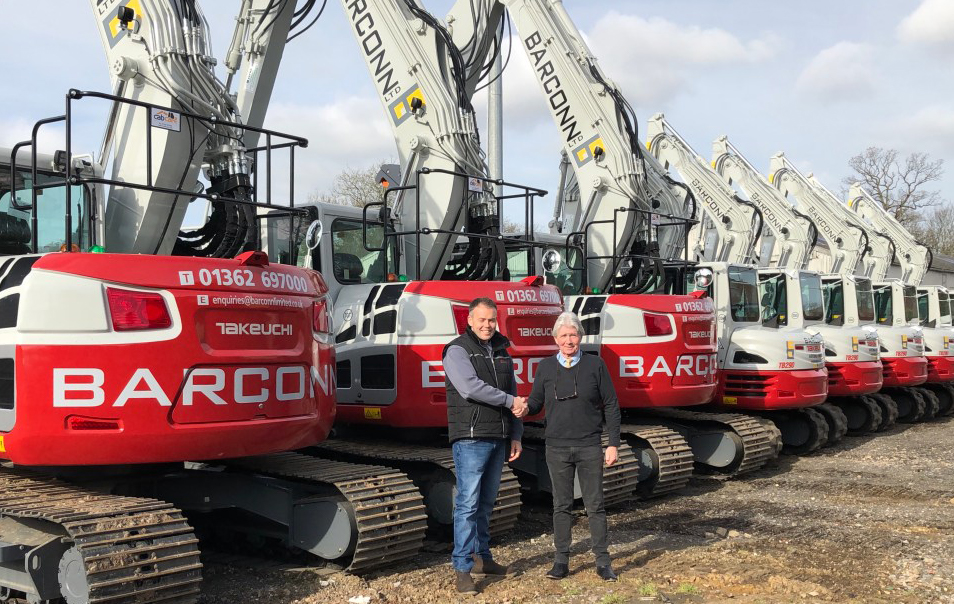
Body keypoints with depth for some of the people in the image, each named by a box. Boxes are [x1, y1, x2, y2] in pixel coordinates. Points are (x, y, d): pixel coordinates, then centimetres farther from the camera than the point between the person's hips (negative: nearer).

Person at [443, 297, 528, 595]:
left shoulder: (502, 352, 15)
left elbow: (515, 395, 17)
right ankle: (462, 569, -3)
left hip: (498, 439, 7)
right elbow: (470, 388, -21)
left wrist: (515, 436, 11)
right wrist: (509, 401, -14)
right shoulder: (457, 351, -6)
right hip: (471, 439, -7)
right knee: (467, 503, -7)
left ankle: (481, 557, 25)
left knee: (486, 502, 14)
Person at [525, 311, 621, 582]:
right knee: (561, 505, 7)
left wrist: (613, 444, -3)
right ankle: (561, 560, 15)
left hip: (590, 447, -1)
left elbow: (611, 406, 2)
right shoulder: (546, 367, 4)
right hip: (557, 447, 1)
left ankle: (602, 561, 13)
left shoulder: (595, 365, 0)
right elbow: (535, 403, 7)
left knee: (595, 505, 4)